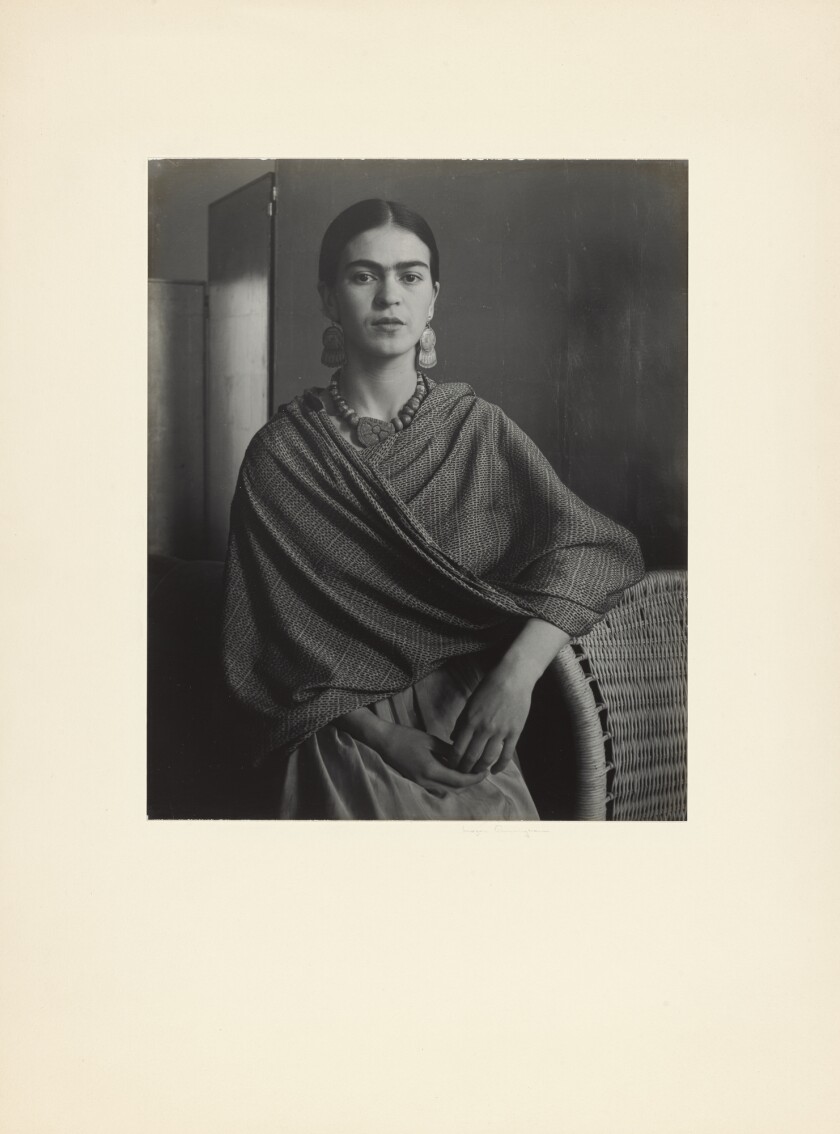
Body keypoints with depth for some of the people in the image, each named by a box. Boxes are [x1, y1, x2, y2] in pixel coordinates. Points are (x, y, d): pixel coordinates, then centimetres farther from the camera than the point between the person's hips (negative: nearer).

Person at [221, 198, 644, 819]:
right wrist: (380, 732, -12)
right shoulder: (281, 453, 2)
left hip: (469, 742, 1)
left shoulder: (479, 430, 6)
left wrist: (518, 672, -18)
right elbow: (278, 639, 0)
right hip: (346, 740, -1)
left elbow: (596, 547, -3)